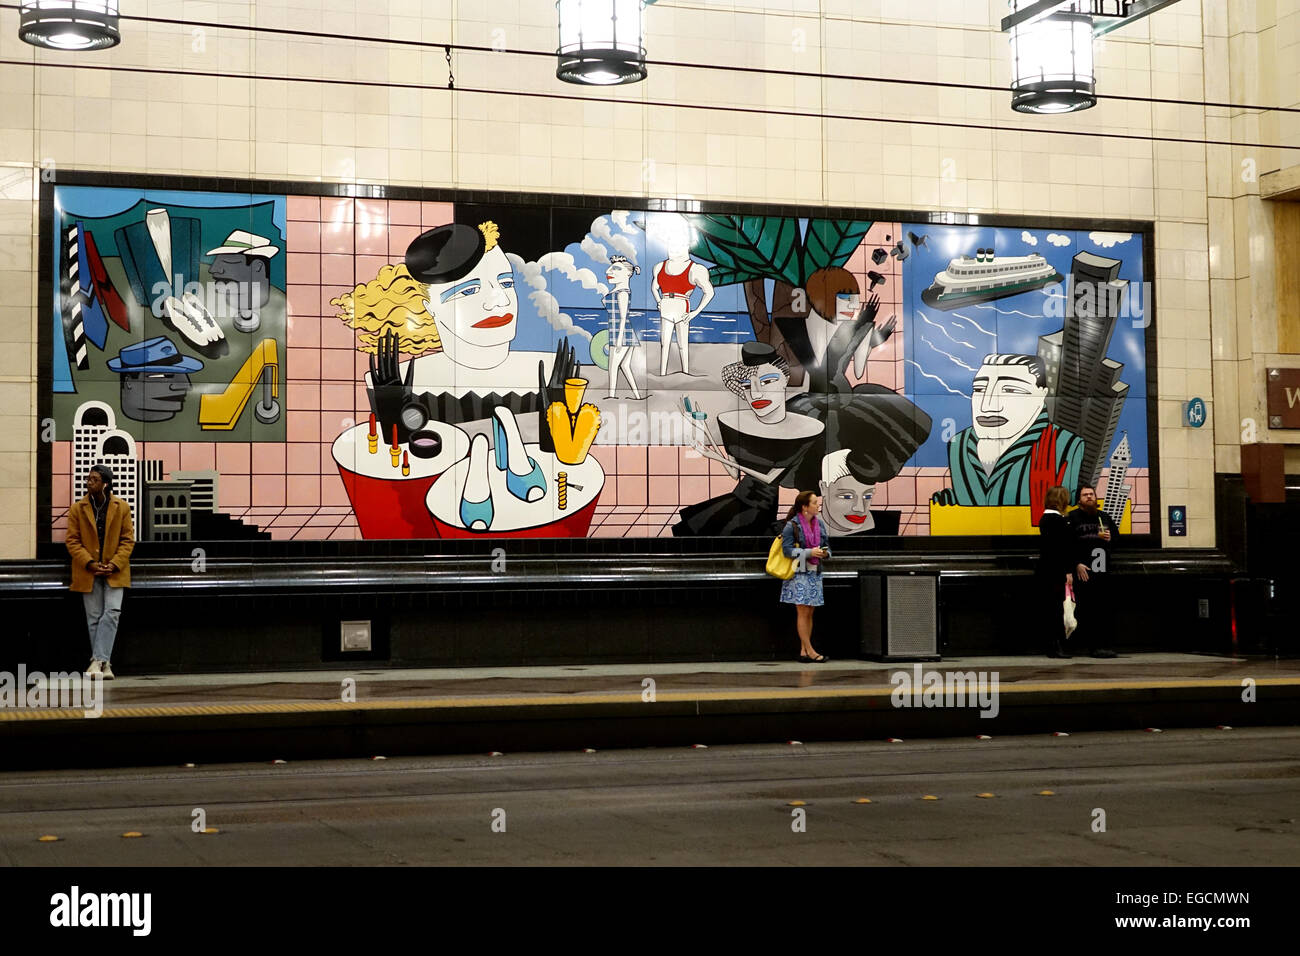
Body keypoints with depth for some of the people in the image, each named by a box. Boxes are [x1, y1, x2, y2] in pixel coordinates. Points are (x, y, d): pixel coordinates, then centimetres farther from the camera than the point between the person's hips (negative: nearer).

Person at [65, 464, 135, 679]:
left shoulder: (122, 508, 1)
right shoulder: (77, 509, 2)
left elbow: (127, 540, 1)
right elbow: (72, 541, 0)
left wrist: (114, 564, -12)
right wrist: (90, 564, -13)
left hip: (114, 572, -1)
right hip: (88, 572, 1)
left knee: (112, 613, -15)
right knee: (94, 618, 3)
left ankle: (98, 660, -14)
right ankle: (103, 664, 9)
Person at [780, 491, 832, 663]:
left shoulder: (820, 523, 10)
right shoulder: (792, 526, -10)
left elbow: (826, 545, 17)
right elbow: (787, 549, -14)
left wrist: (825, 553, -6)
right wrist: (809, 553, -20)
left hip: (815, 572, 7)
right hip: (799, 573, -7)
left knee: (809, 613, 6)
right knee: (803, 612, -6)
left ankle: (804, 651, 10)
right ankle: (810, 652, -4)